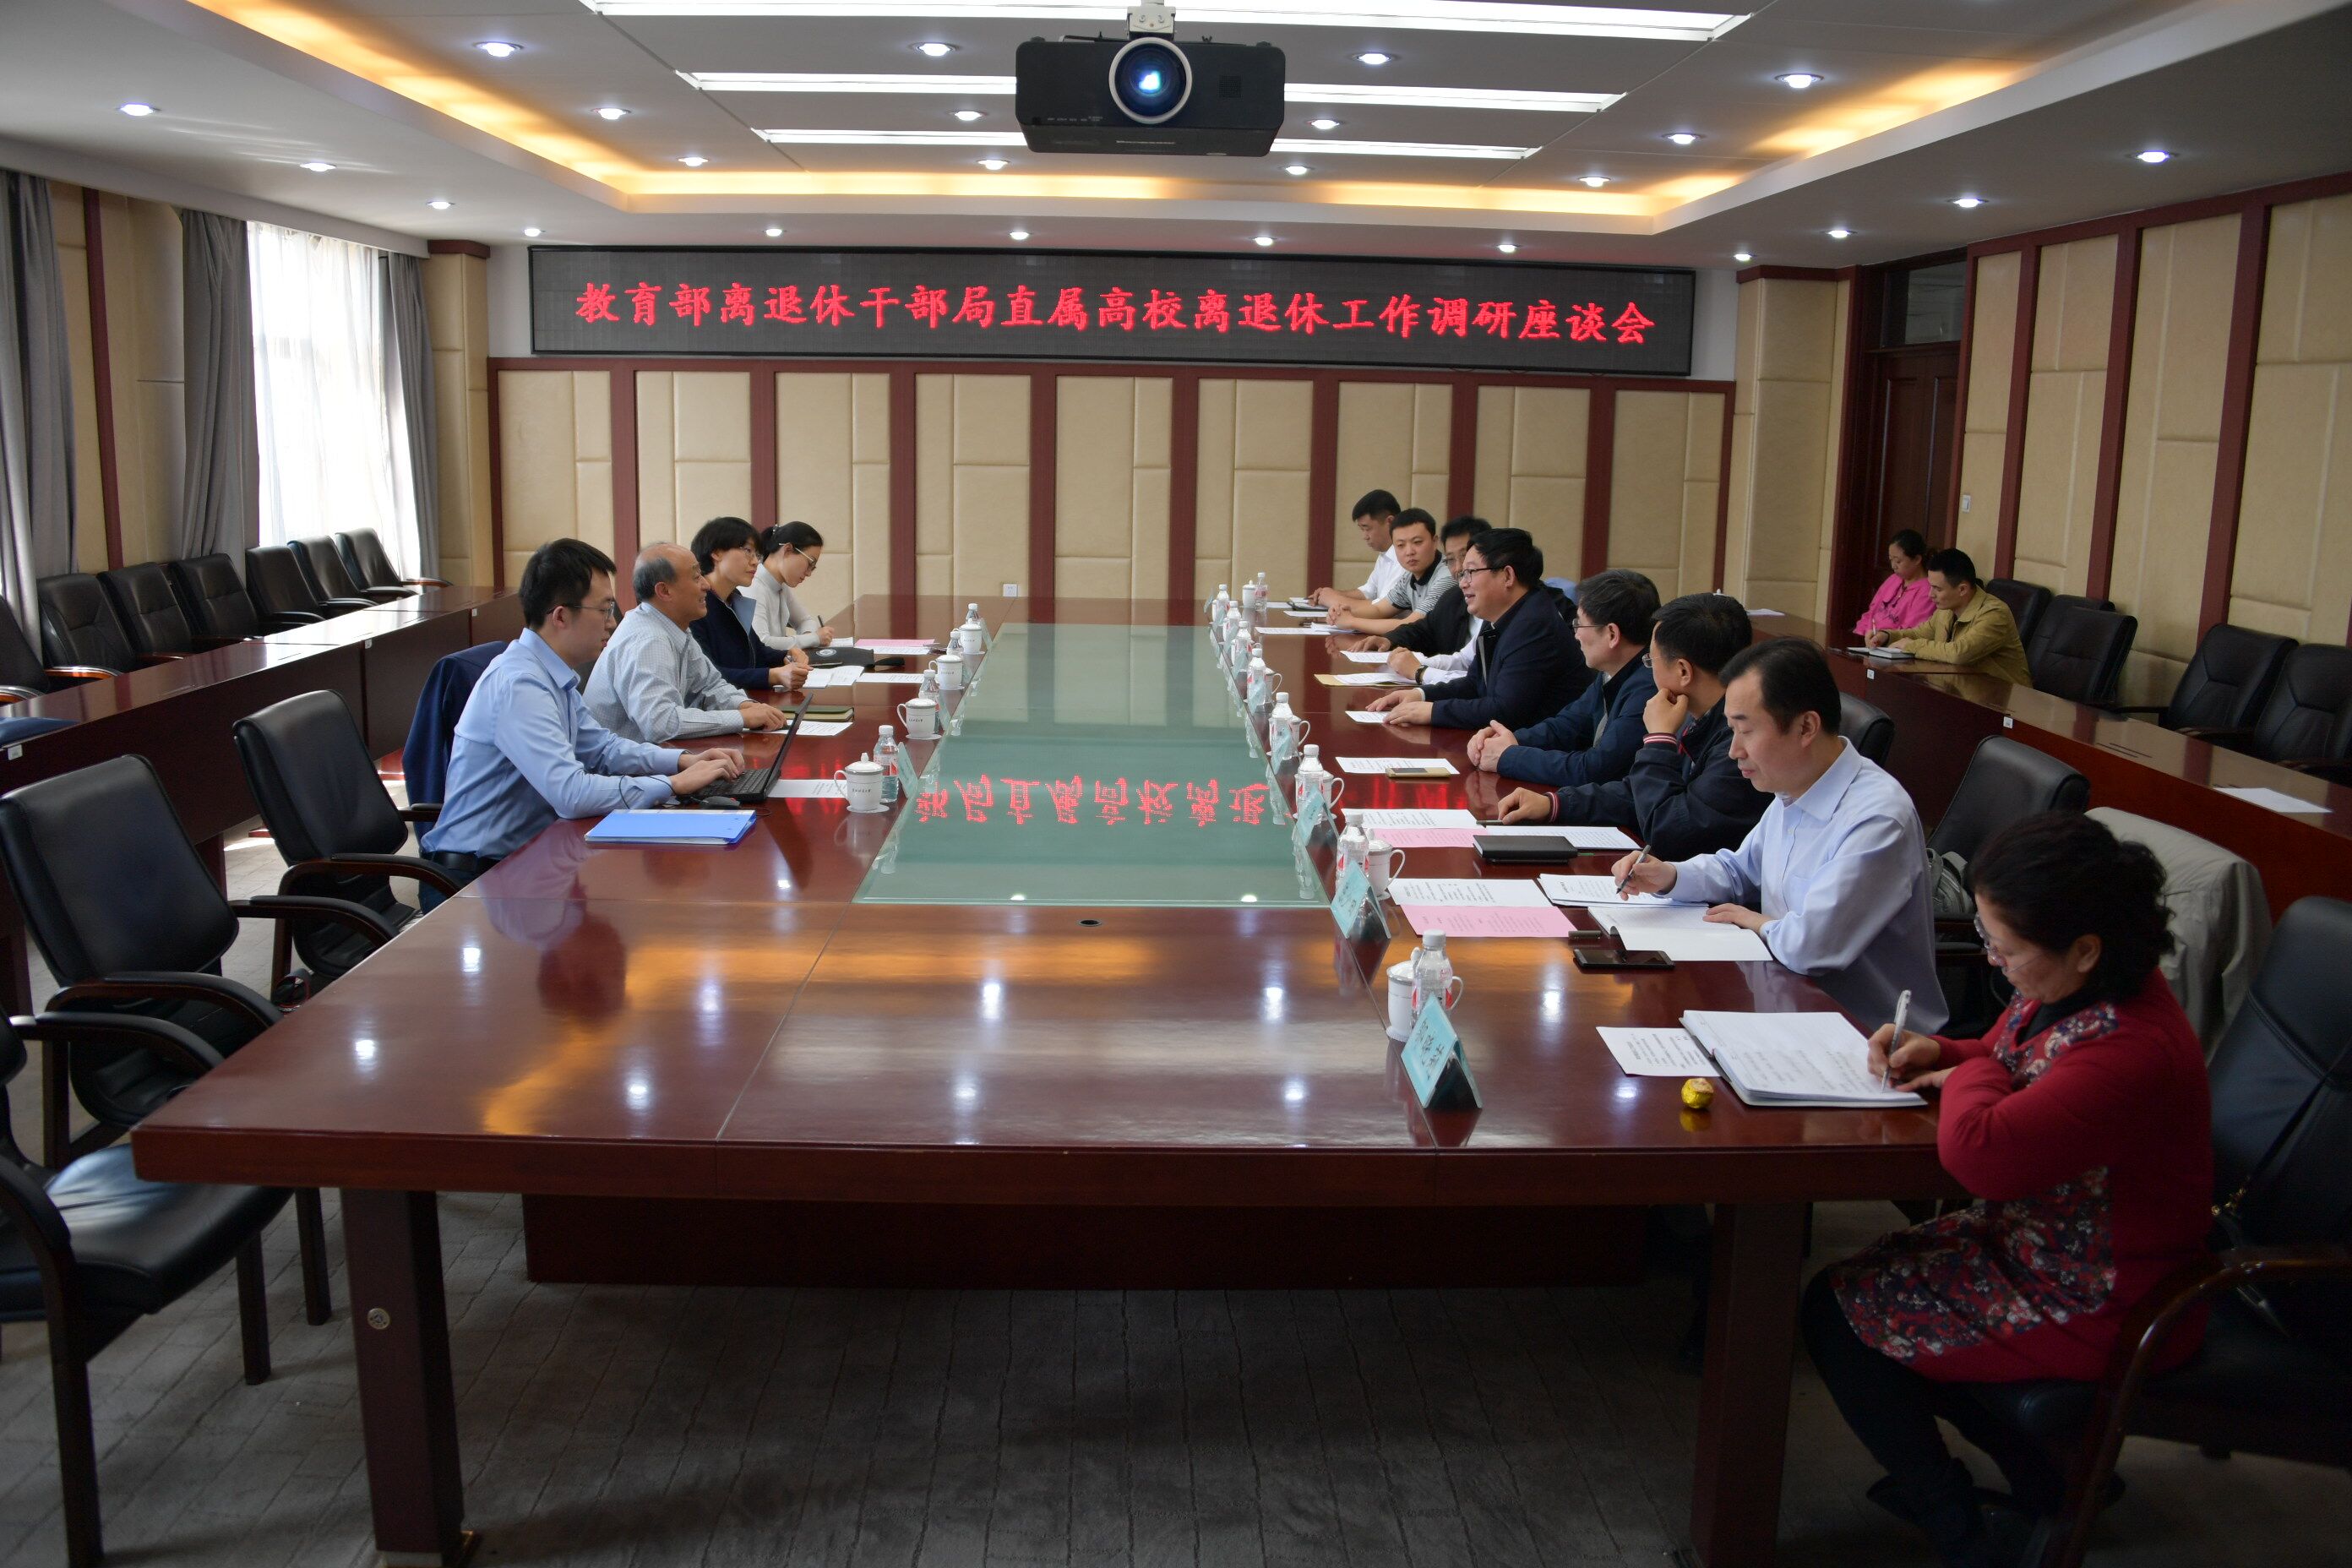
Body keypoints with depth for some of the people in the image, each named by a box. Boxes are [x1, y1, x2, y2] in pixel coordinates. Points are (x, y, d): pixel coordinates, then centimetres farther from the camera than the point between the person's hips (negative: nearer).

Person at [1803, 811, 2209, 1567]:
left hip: (2098, 1308, -10)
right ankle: (2039, 1473, 20)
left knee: (1839, 1312, -7)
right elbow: (2007, 1061, 18)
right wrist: (1937, 1051, -4)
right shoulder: (2075, 989, -3)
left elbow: (1980, 1150, -40)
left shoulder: (2130, 1055, -35)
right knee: (1871, 1271, 15)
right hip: (2035, 1239, 10)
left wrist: (1968, 1074, -18)